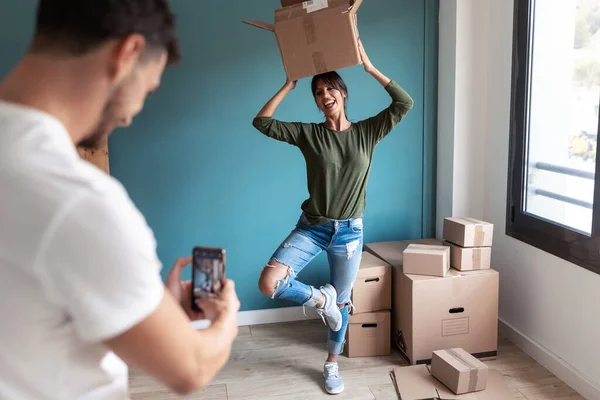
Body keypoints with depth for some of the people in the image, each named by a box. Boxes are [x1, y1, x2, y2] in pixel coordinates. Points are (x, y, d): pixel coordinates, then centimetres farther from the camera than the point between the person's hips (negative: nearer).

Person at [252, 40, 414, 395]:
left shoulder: (368, 131, -2)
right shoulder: (309, 134, -3)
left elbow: (405, 103, -11)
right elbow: (262, 123, -8)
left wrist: (369, 66, -15)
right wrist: (289, 85, -9)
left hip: (349, 231, 0)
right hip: (311, 227, 0)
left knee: (342, 302, 12)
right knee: (269, 283, -20)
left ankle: (332, 366, 35)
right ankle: (320, 299, 9)